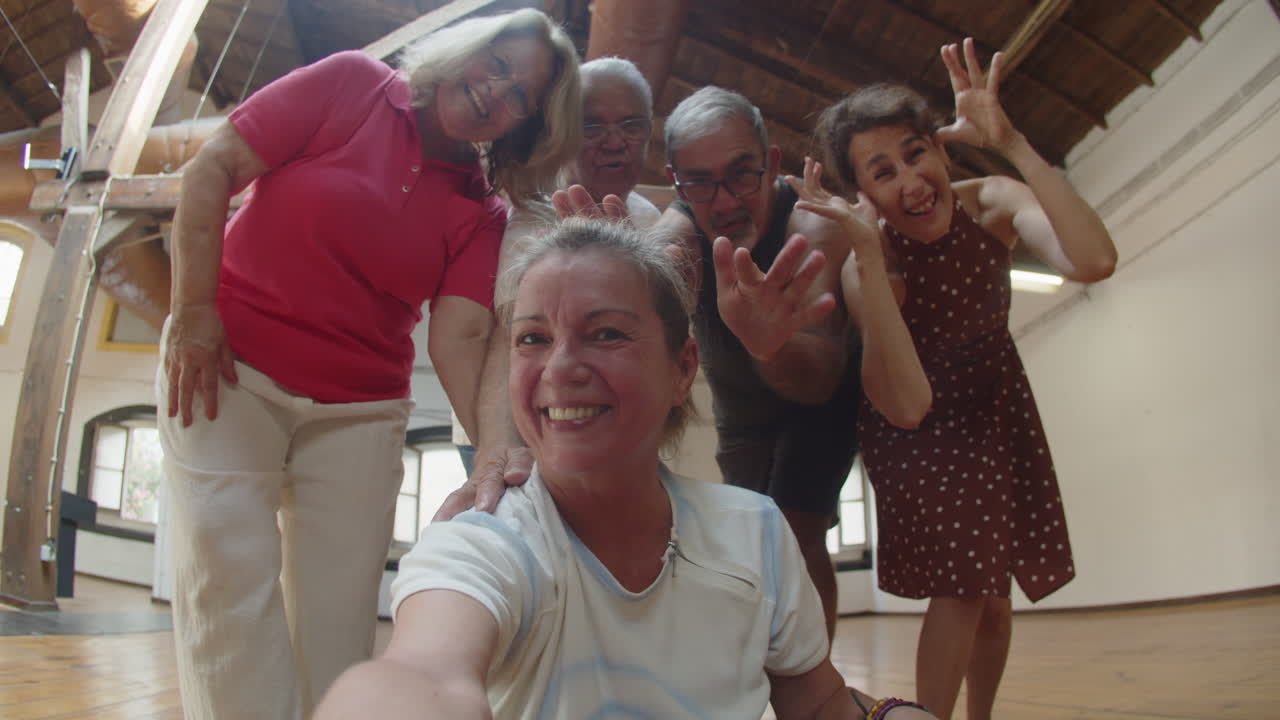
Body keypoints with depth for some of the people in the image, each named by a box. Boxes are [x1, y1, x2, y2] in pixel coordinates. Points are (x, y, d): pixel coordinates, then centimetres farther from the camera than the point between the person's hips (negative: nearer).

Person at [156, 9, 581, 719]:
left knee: (337, 615, 2)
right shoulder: (349, 83, -3)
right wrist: (193, 307, -13)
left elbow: (459, 340, -11)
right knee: (229, 578, -9)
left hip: (360, 410, 2)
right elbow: (211, 171, -5)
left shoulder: (482, 214, 1)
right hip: (226, 366, -2)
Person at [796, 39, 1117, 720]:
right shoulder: (868, 264, -28)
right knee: (961, 586, -15)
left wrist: (1010, 142, -42)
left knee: (994, 596, 13)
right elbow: (907, 404, -40)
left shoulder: (991, 203, -19)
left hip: (996, 409, 4)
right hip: (917, 429, -4)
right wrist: (866, 251, -46)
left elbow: (1094, 261, -39)